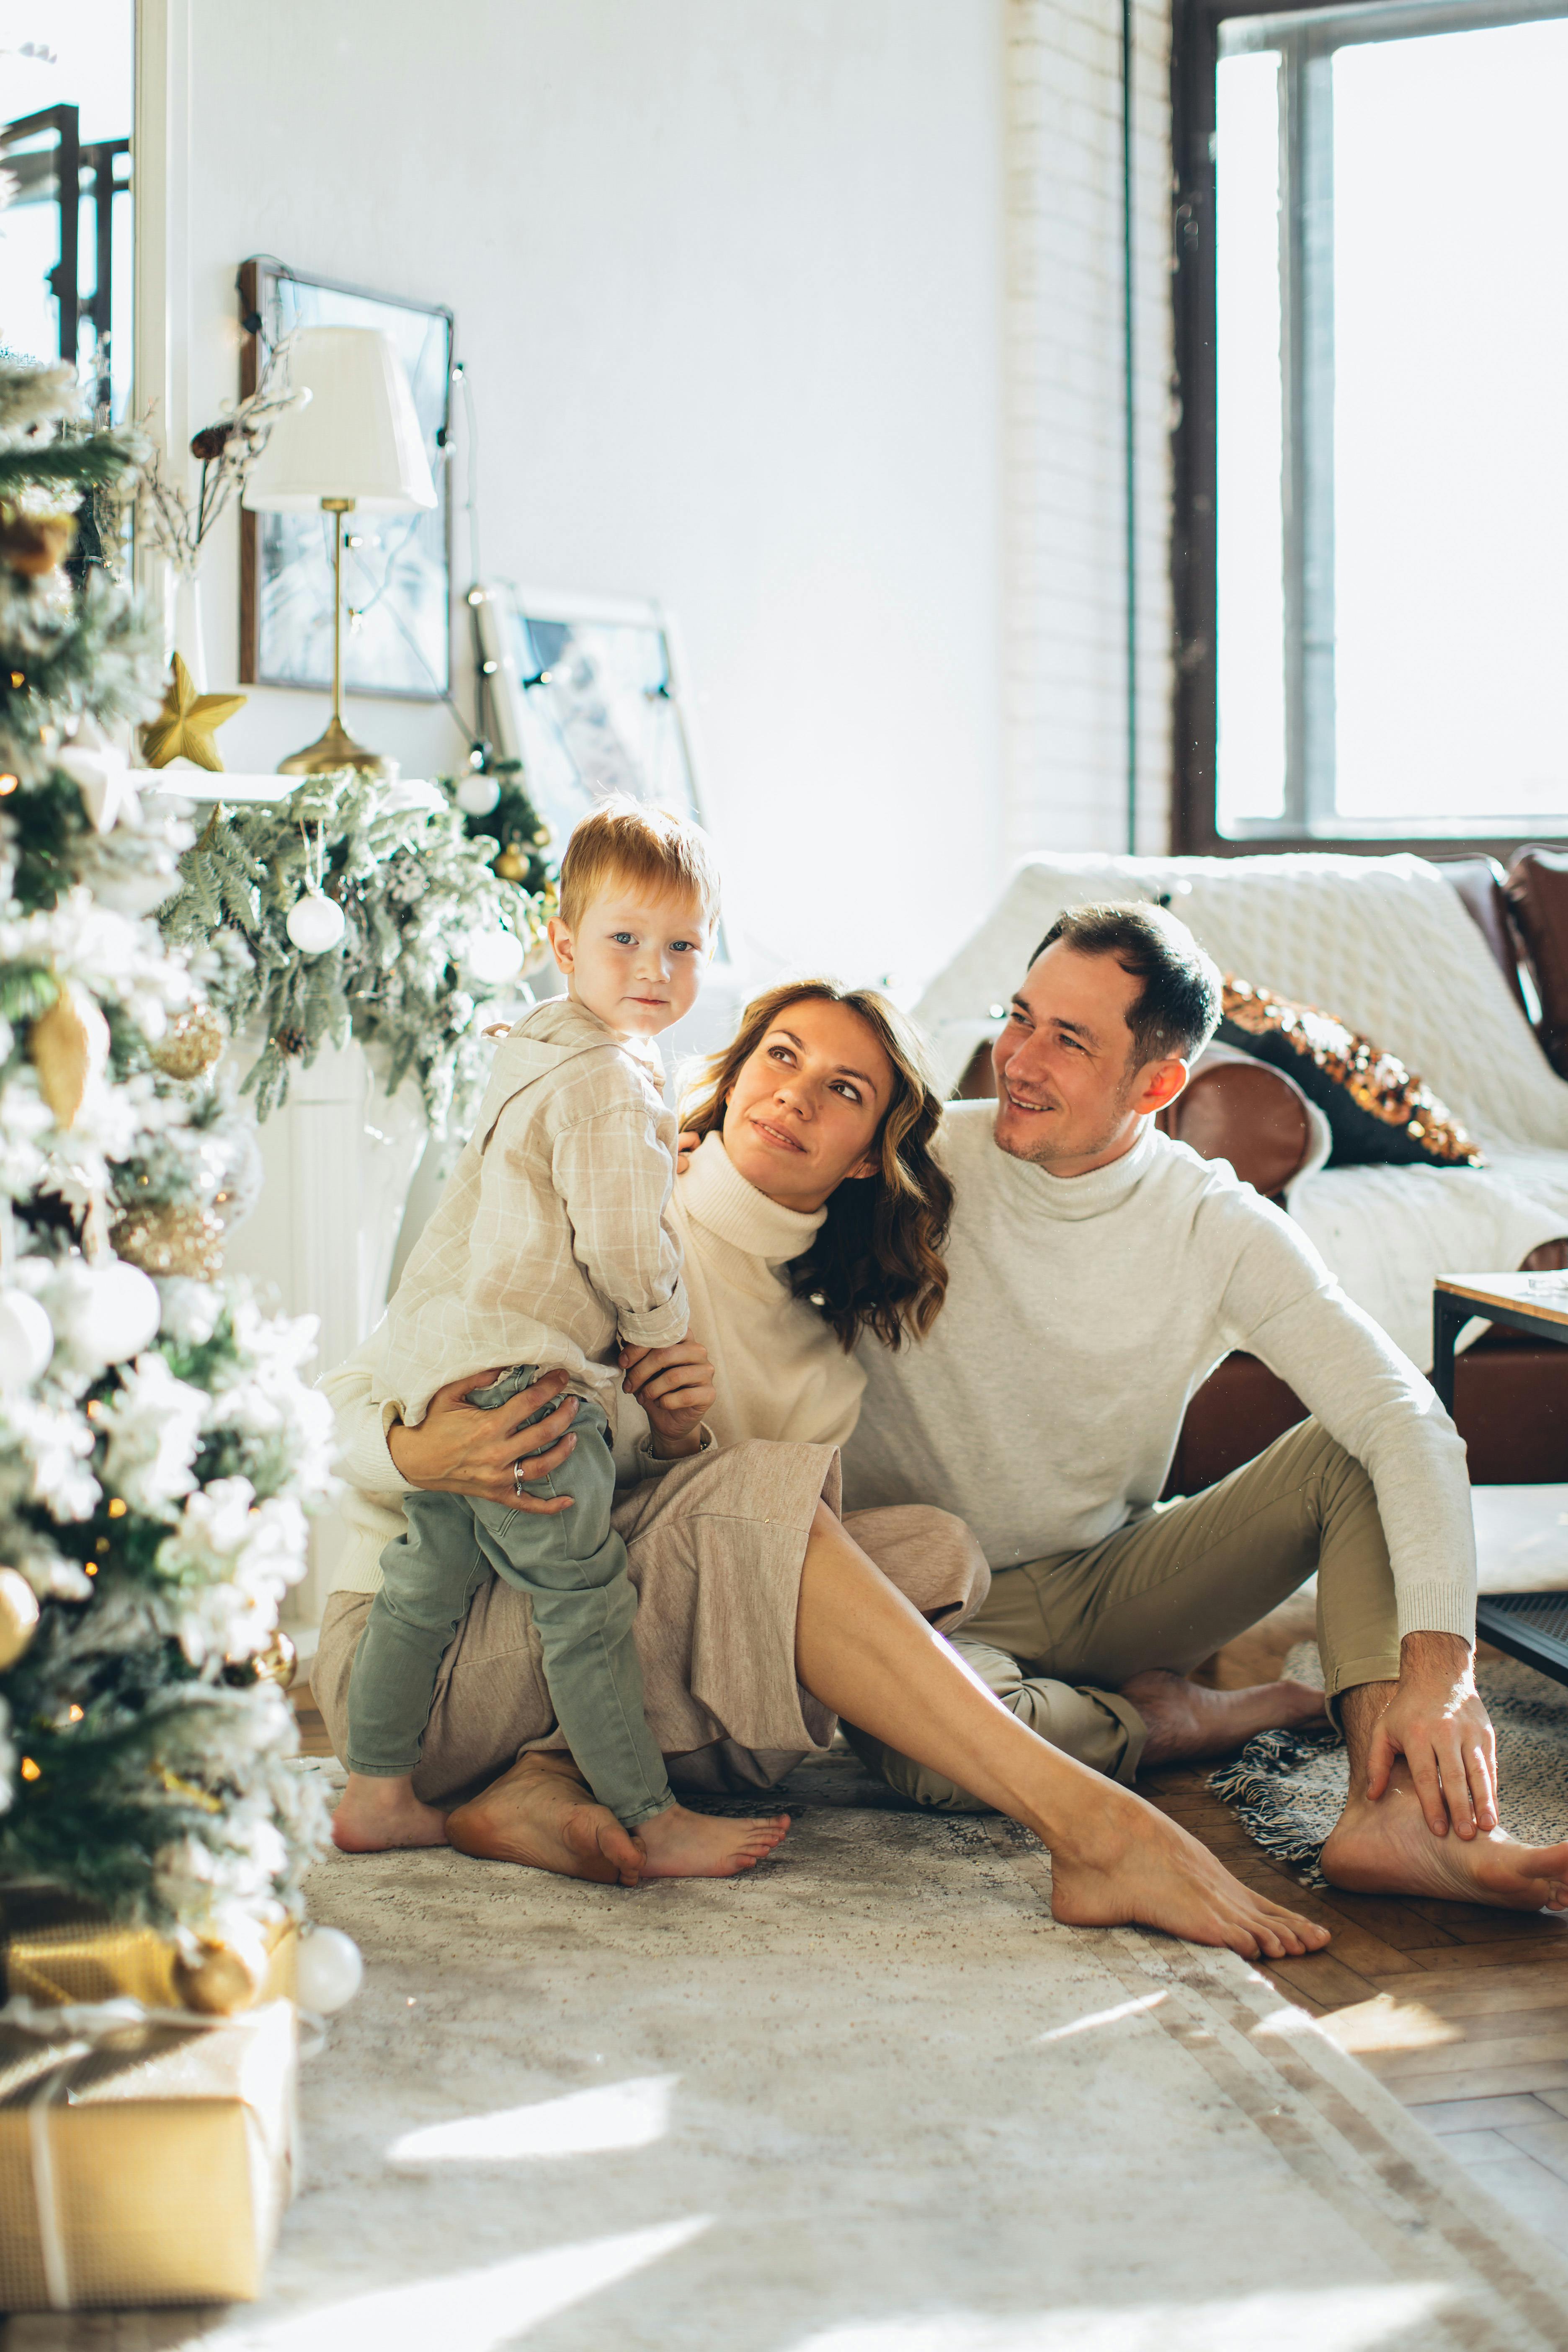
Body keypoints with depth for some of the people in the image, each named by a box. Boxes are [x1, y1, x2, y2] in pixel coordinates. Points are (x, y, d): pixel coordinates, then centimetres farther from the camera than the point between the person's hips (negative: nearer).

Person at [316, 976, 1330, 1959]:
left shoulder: (823, 1367, 10)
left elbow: (768, 1592, 2)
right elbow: (353, 1401, -7)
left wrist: (677, 1452, -18)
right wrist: (418, 1456, -32)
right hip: (423, 1635, -5)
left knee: (932, 1548, -14)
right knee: (756, 1490, -29)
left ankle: (556, 1779, -28)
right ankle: (1091, 1827, -37)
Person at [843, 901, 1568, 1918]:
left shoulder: (1220, 1230, -12)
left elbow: (1410, 1423, -22)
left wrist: (1439, 1669, -36)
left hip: (1111, 1585, 2)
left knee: (1352, 1450, -17)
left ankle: (1392, 1809, -34)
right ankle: (1155, 1718, -5)